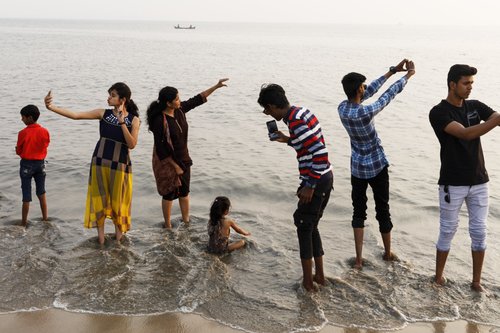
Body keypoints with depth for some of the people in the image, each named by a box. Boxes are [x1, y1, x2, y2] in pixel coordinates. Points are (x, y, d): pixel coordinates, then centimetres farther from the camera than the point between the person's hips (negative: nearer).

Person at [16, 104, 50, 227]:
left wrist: (17, 149, 14)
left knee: (26, 195, 4)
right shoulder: (45, 132, -7)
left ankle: (24, 222, 11)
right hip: (40, 163, 3)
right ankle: (45, 218, 20)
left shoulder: (23, 133, -16)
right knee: (41, 193, 16)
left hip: (27, 164, -3)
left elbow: (18, 151, -7)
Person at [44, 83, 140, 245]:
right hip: (100, 162, 2)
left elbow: (132, 144, -15)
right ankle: (100, 233, 19)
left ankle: (119, 234, 27)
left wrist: (122, 122, -22)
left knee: (118, 199, 9)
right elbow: (76, 115, -6)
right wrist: (51, 107, -15)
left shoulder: (133, 120, -6)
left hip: (120, 165, -2)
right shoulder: (103, 113, -2)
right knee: (99, 197, 7)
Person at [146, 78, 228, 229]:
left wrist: (216, 86, 5)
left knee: (184, 191, 17)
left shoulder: (179, 110, -6)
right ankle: (168, 226, 22)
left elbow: (197, 100, 7)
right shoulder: (160, 121, -26)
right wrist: (175, 166, -18)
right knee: (169, 193, 7)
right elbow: (160, 148, -22)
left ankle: (186, 221, 32)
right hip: (168, 162, -7)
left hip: (183, 159, 7)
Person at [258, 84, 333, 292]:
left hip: (316, 181, -9)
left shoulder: (295, 121, -21)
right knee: (311, 227, 19)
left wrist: (310, 187, -22)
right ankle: (319, 275, 28)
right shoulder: (300, 111, 9)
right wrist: (288, 140, 22)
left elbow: (320, 152, -27)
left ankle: (308, 282, 14)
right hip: (324, 178, 9)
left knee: (304, 228, 4)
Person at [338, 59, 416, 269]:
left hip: (357, 168, 5)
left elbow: (370, 91, 0)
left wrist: (393, 71, 6)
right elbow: (389, 94, -14)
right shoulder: (366, 112, -27)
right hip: (377, 166, -4)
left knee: (358, 212, 11)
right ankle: (388, 253, 30)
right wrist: (408, 74, 1)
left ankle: (359, 259, 9)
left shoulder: (342, 109, -10)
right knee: (382, 210, 13)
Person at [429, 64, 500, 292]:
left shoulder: (475, 106, 6)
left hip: (479, 181, 5)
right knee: (448, 231, 6)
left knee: (479, 232, 7)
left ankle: (476, 281, 20)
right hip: (452, 184, -5)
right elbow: (466, 134, -25)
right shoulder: (438, 113, -12)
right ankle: (439, 277, 23)